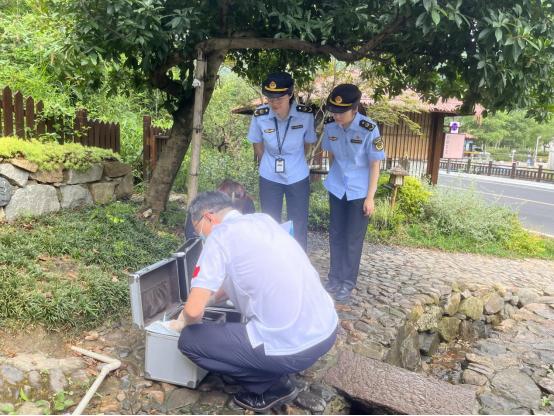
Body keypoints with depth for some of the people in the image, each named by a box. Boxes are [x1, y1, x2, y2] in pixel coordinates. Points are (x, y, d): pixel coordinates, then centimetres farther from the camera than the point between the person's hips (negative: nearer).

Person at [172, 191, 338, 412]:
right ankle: (278, 376, 24)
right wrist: (210, 298, 31)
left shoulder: (220, 235, -9)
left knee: (189, 340, 7)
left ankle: (269, 386, 12)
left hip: (291, 347, -8)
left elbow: (194, 310, -10)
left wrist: (186, 322, 13)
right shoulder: (263, 220, 12)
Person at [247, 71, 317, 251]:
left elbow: (307, 144, -1)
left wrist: (293, 164, 9)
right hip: (269, 179, 1)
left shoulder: (305, 115, -19)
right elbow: (258, 146, 1)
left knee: (298, 227, 11)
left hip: (298, 178, 0)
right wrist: (271, 166, 10)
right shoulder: (260, 116, -17)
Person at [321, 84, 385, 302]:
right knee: (335, 235, 13)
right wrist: (336, 176, 12)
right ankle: (335, 277, 31)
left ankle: (348, 283, 23)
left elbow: (374, 165, -13)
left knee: (353, 239, 6)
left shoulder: (369, 130, -21)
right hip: (336, 189, 4)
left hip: (359, 192, -4)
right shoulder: (330, 125, -10)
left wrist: (370, 197, -12)